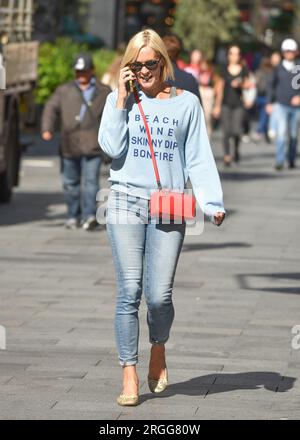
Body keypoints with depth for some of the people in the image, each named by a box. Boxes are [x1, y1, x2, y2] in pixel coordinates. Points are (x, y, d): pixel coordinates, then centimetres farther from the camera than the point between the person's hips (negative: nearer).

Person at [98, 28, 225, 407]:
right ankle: (129, 376, -3)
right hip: (126, 203, 0)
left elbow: (199, 159, 9)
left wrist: (212, 202, -3)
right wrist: (122, 98, -5)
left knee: (159, 295, -6)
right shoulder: (119, 100, 10)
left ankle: (158, 349, 25)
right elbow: (112, 147, -5)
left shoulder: (187, 103, 10)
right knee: (129, 292, -7)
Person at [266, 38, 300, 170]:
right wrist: (269, 103, 10)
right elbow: (272, 85, 13)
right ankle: (280, 161, -15)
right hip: (281, 106, -1)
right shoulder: (278, 69, 6)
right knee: (281, 133, -13)